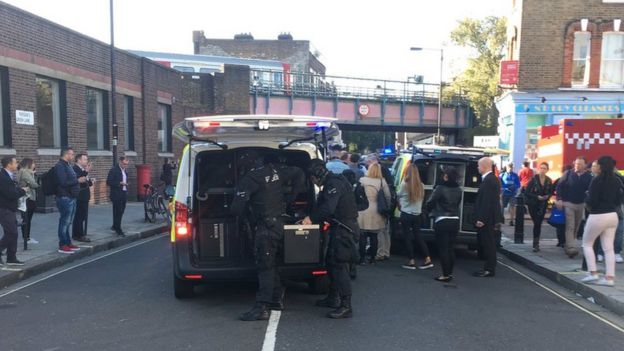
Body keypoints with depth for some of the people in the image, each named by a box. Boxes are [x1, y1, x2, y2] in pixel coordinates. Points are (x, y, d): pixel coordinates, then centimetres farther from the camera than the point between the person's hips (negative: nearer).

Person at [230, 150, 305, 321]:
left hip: (265, 227, -8)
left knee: (265, 266, -8)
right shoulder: (275, 170, 8)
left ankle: (261, 307, -7)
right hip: (280, 223, 8)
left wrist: (234, 209, 7)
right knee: (271, 264, 19)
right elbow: (299, 173, 17)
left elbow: (237, 208, -17)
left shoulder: (248, 180, -13)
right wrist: (294, 195, 17)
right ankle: (277, 299, 27)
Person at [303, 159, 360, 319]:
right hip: (339, 228, 11)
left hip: (343, 229, -11)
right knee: (331, 262, 18)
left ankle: (346, 306, -10)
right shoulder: (332, 183, 18)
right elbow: (324, 206, 23)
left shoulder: (334, 184, -15)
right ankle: (333, 298, 30)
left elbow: (328, 208, -25)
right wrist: (312, 218, 13)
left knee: (339, 265, -11)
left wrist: (311, 218, -14)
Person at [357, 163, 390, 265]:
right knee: (374, 237, 12)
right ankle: (372, 258, 17)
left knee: (363, 236, 6)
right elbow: (388, 197, 0)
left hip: (363, 212, -1)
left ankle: (362, 258, 9)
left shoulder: (362, 181, -5)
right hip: (376, 214, 2)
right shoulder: (382, 182, -3)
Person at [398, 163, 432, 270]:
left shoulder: (404, 184, -12)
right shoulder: (421, 186, -1)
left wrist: (400, 206, 21)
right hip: (417, 215, 4)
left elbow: (398, 196, 2)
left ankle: (411, 261, 9)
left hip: (406, 215, -4)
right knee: (418, 236, 13)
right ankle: (427, 259, 12)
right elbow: (421, 198, 1)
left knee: (408, 237, 6)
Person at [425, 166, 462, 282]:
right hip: (455, 221, 6)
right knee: (451, 248, 14)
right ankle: (450, 273, 20)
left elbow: (430, 203, -10)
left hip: (442, 221, -6)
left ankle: (445, 275, 2)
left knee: (443, 249, 0)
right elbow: (457, 204, 14)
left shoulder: (440, 188, -14)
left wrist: (430, 210, 10)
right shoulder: (458, 189, 5)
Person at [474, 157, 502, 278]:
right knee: (487, 243, 13)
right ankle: (489, 267, 20)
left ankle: (489, 269, 2)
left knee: (487, 243, -4)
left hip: (486, 218, -10)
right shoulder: (491, 178, 14)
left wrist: (481, 219, -22)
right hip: (489, 217, 10)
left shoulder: (488, 180, -18)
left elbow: (486, 201, -23)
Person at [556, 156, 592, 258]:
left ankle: (568, 247, 26)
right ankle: (571, 248, -19)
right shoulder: (568, 174, -3)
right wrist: (559, 199, -14)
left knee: (576, 227, 13)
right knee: (570, 227, -11)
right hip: (568, 203, -3)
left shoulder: (588, 177, 1)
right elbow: (559, 186, -4)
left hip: (581, 204, 3)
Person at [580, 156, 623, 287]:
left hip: (597, 216, -6)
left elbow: (591, 201, -18)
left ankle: (593, 273, 4)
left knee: (587, 244, 10)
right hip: (612, 216, 6)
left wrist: (588, 201, 3)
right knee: (608, 248, 7)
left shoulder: (597, 180, -16)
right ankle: (609, 278, 5)